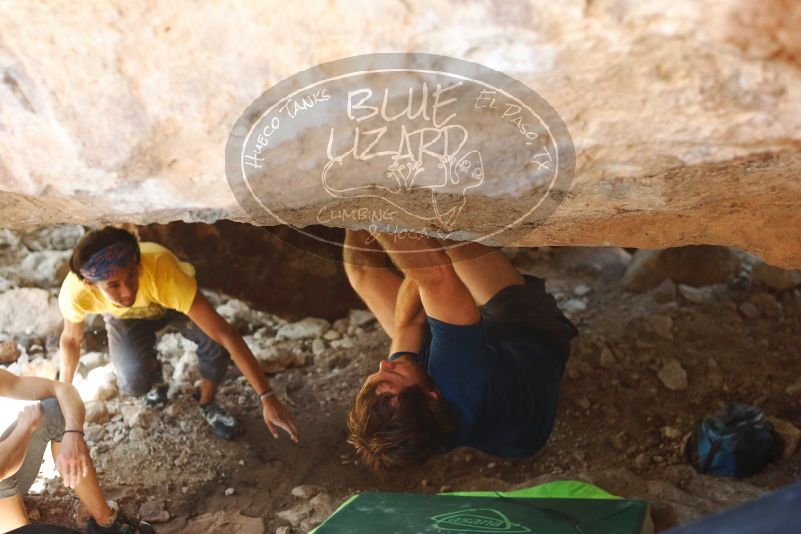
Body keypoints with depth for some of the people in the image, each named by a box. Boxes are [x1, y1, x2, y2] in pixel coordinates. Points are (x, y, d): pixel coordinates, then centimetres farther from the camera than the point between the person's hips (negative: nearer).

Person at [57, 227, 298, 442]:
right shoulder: (75, 293, -38)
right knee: (134, 383, -23)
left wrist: (267, 397, -49)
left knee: (215, 342, -29)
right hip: (125, 317, 1)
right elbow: (71, 339, -12)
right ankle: (153, 370, 16)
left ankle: (206, 401, 4)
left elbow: (225, 333, -47)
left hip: (172, 300, -1)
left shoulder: (163, 271, -46)